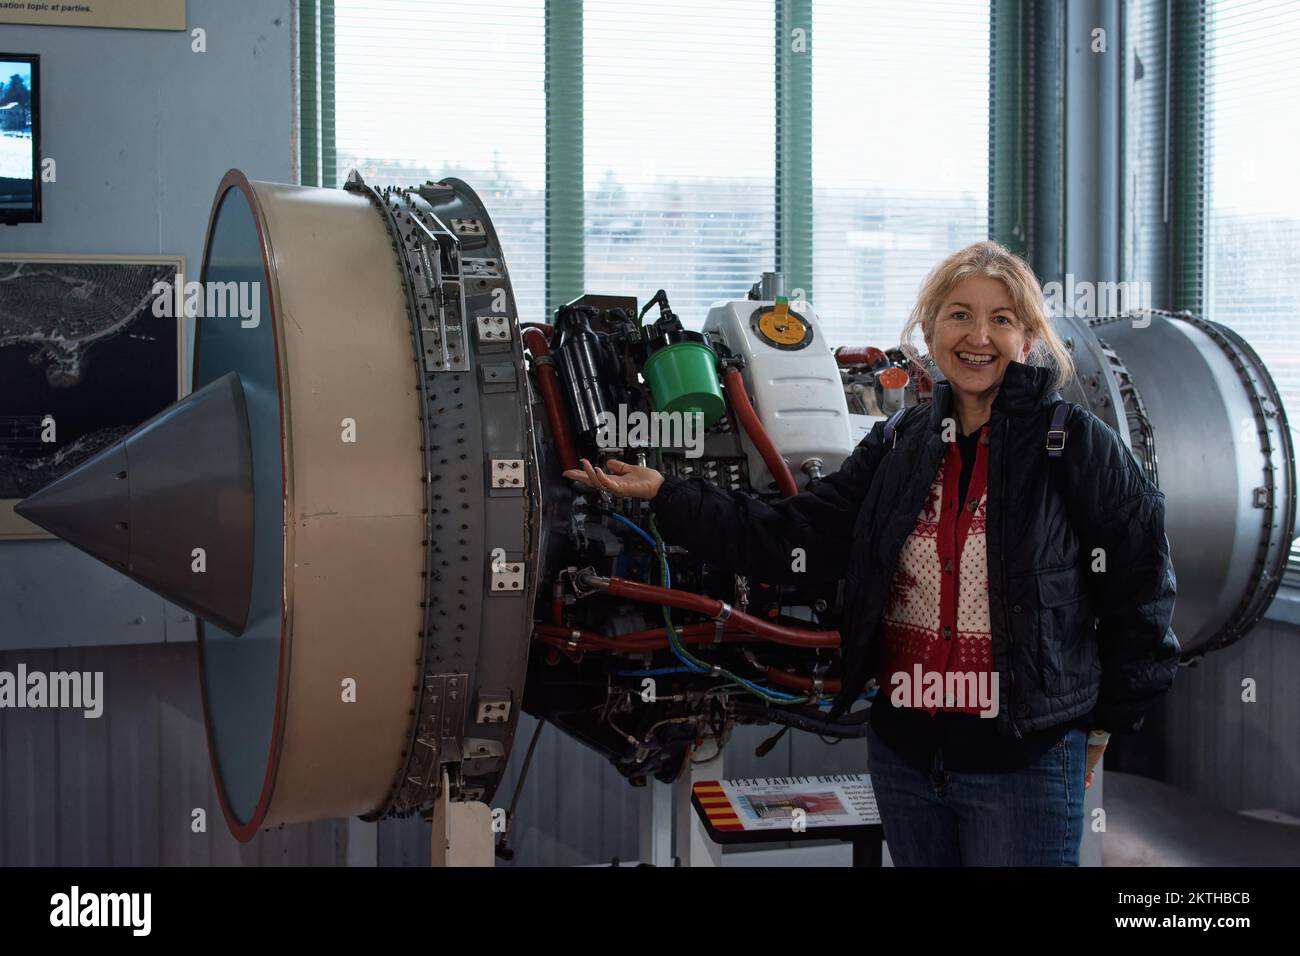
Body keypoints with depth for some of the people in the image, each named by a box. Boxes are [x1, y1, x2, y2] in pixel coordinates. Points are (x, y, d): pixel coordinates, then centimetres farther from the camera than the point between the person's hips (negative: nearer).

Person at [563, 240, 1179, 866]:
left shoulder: (1074, 442, -7)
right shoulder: (897, 448, 7)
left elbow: (1139, 583, -3)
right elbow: (792, 540, 2)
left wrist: (1106, 720, 0)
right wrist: (666, 495, -5)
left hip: (1025, 766, -5)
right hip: (904, 753, 5)